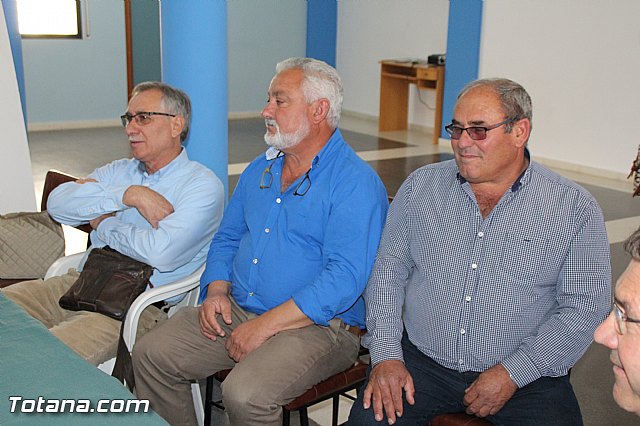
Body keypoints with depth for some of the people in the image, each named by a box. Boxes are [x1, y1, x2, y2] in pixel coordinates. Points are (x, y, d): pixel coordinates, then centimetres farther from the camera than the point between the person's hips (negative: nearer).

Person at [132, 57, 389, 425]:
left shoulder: (355, 183, -12)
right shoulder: (259, 170, 14)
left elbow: (345, 278, -22)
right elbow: (227, 238, 21)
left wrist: (265, 325, -23)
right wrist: (217, 291, 0)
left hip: (317, 325, -7)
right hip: (236, 312, 7)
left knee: (245, 395, -30)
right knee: (151, 354, -6)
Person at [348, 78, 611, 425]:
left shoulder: (575, 208, -2)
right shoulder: (421, 186, 6)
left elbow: (585, 307, -5)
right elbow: (388, 271, 7)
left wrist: (512, 374, -12)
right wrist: (386, 354, -5)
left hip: (526, 378, 0)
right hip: (421, 361, 1)